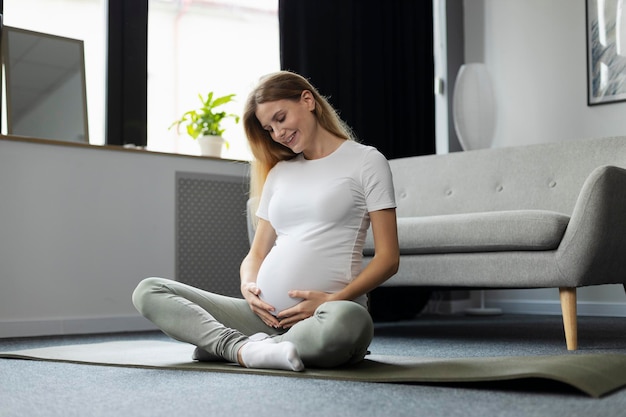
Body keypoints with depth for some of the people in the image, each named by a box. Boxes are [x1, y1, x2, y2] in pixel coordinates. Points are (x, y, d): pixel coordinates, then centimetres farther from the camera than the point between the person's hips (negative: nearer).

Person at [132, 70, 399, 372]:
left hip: (320, 314, -5)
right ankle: (246, 349, -24)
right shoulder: (279, 172, 23)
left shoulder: (366, 161, 6)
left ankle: (224, 345, -20)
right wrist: (248, 285, -3)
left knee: (347, 320, -42)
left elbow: (388, 257, -1)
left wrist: (333, 299, -14)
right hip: (266, 313, 5)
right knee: (148, 291, -6)